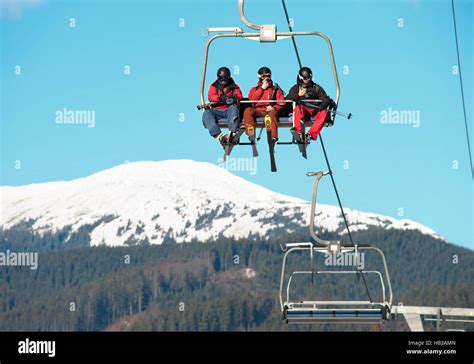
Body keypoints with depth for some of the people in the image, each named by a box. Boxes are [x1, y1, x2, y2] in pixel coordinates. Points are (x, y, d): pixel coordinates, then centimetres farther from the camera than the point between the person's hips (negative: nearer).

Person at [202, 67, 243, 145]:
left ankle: (232, 133, -61)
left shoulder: (234, 87, 22)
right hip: (217, 110, 1)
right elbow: (211, 96, 2)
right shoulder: (214, 86, 22)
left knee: (234, 108, -37)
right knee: (206, 114, -33)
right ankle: (218, 135, -55)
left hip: (229, 110, -1)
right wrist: (220, 98, -18)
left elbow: (240, 96, 5)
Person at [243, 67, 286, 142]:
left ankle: (273, 136, -52)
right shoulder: (255, 89, 26)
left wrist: (274, 108, -12)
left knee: (272, 113, -39)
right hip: (258, 111, 2)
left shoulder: (275, 89, 20)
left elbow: (282, 103, 8)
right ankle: (251, 132, -43)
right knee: (247, 111, -31)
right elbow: (252, 99, 5)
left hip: (270, 110, -2)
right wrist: (262, 88, 5)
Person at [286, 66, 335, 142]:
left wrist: (321, 107, -15)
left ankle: (311, 134, -40)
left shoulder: (316, 88, 15)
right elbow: (287, 100, 4)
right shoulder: (296, 88, 14)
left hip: (314, 110, 1)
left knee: (324, 113, -30)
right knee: (298, 108, -35)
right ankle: (298, 132, -48)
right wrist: (298, 95, -11)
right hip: (303, 111, -1)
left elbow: (326, 99, 6)